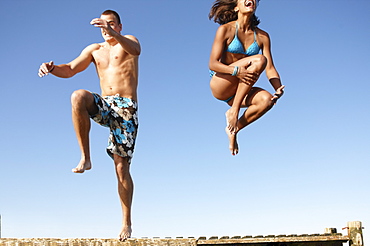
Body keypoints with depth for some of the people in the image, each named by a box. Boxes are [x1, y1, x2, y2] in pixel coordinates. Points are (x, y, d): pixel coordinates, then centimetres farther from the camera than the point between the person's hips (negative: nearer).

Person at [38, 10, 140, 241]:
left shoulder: (128, 40, 5)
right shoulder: (94, 50, 18)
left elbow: (136, 50, -21)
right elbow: (70, 70, 7)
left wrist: (114, 35, -41)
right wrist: (52, 68, -16)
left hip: (126, 108, -3)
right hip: (104, 105, 3)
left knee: (122, 166, -7)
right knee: (78, 96, -31)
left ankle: (127, 222, 4)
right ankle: (85, 158, -25)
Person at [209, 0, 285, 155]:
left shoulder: (262, 36, 5)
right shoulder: (225, 30, -6)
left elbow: (270, 68, 1)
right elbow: (213, 64, -11)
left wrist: (278, 89, -20)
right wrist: (236, 71, -30)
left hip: (239, 92, 5)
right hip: (220, 86, -4)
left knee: (266, 99, -28)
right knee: (259, 60, -24)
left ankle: (233, 129, -7)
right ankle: (233, 110, -21)